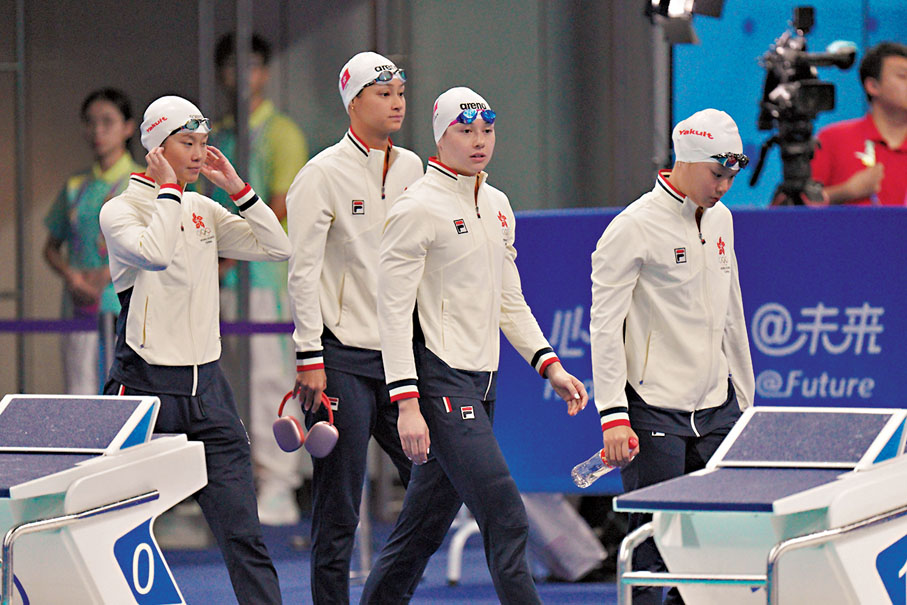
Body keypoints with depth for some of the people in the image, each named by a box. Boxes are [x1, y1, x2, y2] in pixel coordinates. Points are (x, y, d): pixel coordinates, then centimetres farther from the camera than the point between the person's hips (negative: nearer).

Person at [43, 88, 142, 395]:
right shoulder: (74, 187, 13)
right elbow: (51, 247, 17)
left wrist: (108, 275, -15)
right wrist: (70, 275, -4)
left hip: (127, 308, -4)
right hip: (80, 307, 4)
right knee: (80, 395, 0)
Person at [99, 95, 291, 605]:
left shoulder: (204, 210, 14)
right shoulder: (120, 210, -4)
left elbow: (276, 247, 8)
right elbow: (154, 253, -24)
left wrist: (236, 186, 4)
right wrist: (168, 190, -12)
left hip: (207, 387, 5)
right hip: (146, 385, -5)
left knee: (243, 534, -1)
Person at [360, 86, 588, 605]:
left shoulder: (497, 206, 15)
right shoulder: (418, 210, -9)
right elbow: (394, 310, -12)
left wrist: (549, 366, 12)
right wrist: (407, 403, -18)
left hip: (481, 385, 8)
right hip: (441, 382, -8)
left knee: (424, 527, 11)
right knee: (507, 521, -15)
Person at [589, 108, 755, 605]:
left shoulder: (720, 220, 13)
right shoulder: (633, 228, -10)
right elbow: (604, 326, -12)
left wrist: (744, 399, 22)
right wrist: (613, 415, -18)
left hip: (716, 411, 7)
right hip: (654, 412, -7)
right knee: (652, 547, -7)